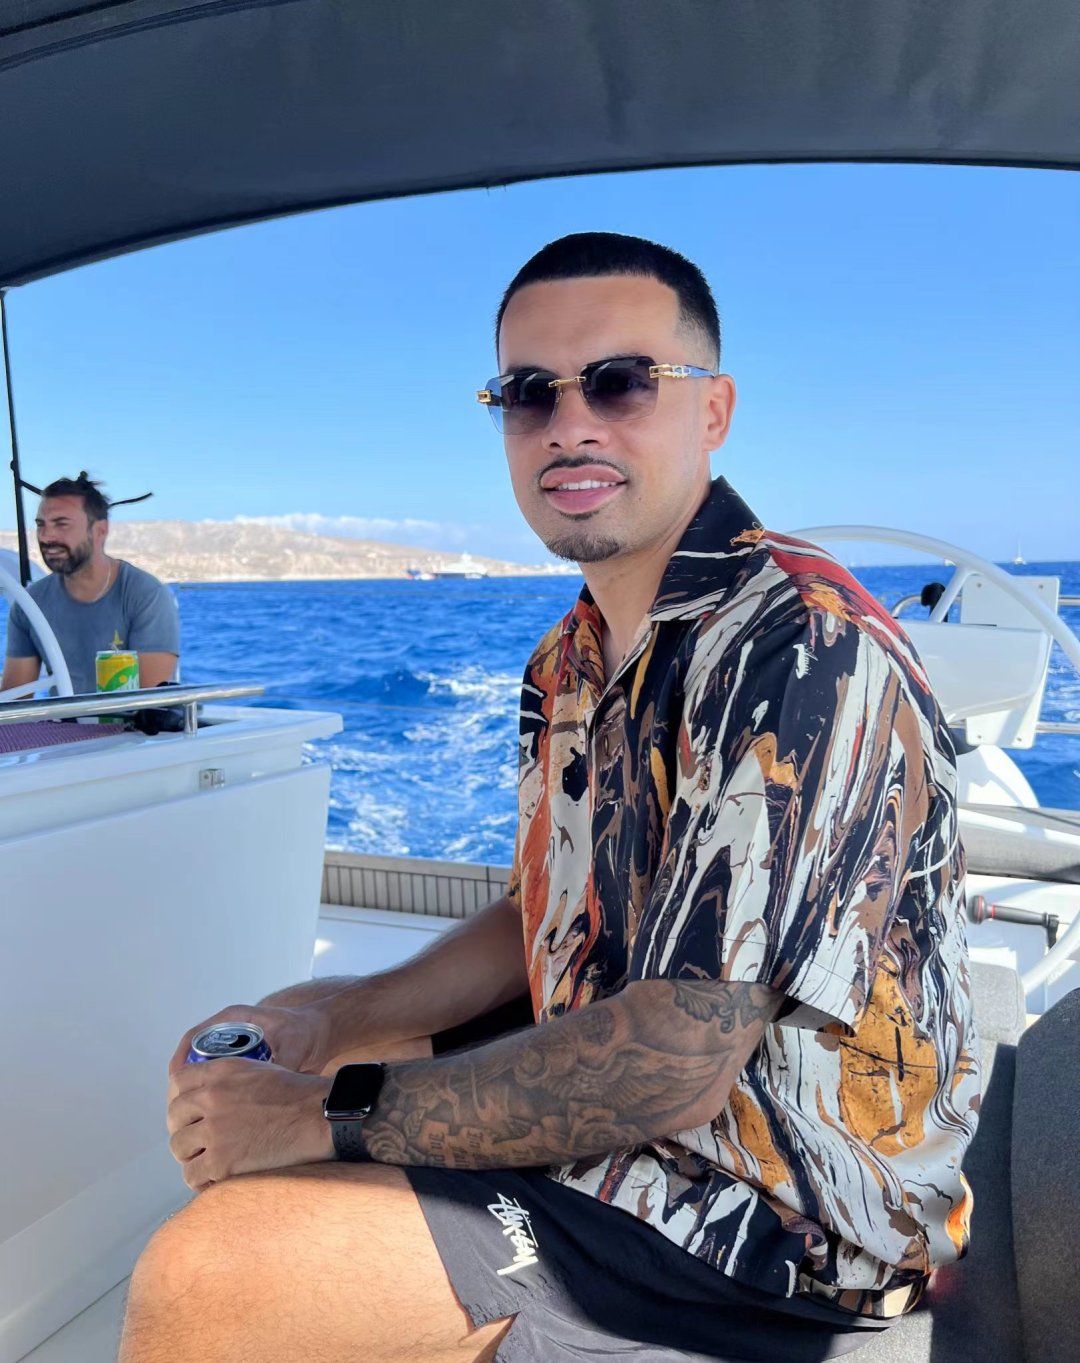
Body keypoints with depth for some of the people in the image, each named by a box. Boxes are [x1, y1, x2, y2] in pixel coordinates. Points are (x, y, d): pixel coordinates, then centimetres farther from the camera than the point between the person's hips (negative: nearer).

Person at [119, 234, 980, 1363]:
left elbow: (667, 1068, -29)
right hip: (610, 1124, 9)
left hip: (773, 1221, -9)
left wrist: (333, 1111, -19)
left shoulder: (798, 649, -26)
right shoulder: (575, 655, 6)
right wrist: (332, 1024, 1)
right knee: (231, 1111, 21)